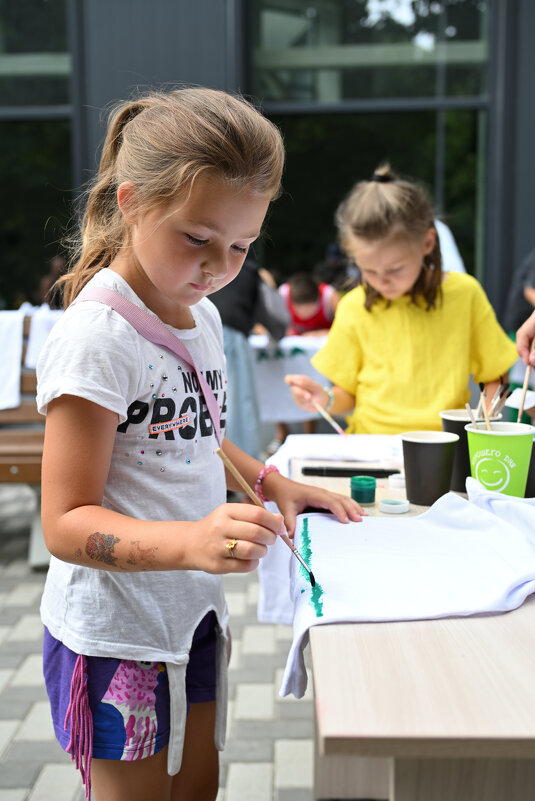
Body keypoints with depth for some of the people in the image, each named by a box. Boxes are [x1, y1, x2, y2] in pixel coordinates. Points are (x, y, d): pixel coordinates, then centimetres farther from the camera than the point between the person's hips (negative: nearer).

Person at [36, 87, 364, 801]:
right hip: (115, 635, -8)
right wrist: (191, 541, -39)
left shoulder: (201, 316, 4)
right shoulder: (96, 336, -23)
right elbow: (66, 523, -24)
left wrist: (271, 484, 5)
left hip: (190, 614, 8)